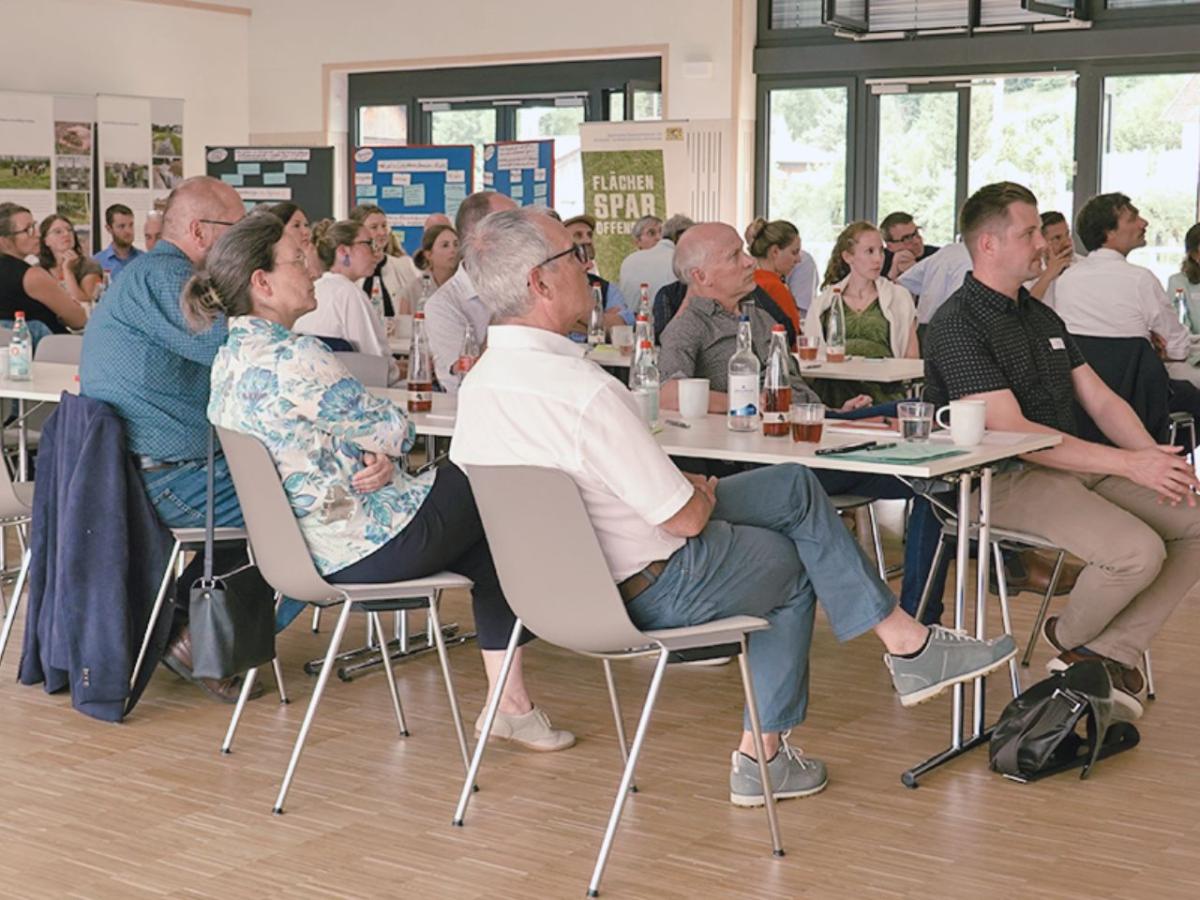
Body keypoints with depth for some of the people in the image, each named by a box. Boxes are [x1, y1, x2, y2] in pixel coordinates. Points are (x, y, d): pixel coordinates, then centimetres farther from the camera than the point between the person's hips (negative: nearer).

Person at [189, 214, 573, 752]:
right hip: (358, 549, -10)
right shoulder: (292, 358, -24)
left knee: (486, 536, 17)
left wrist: (374, 454, -7)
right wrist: (384, 452, 8)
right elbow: (393, 430, -15)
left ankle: (508, 701, 17)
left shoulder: (230, 358, 7)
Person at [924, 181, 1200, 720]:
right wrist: (1129, 464, -22)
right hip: (1003, 479, -9)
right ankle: (1069, 640, 4)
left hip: (1076, 465, 9)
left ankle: (1107, 655, -3)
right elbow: (1012, 431, -20)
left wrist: (1155, 456, -6)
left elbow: (1100, 400, 15)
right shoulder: (958, 325, -11)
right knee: (1137, 550, -27)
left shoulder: (1042, 317, 18)